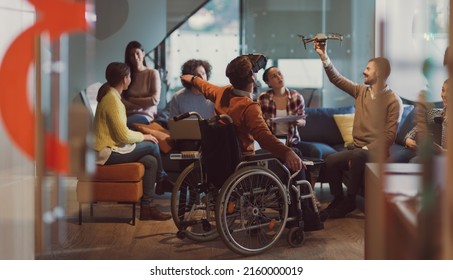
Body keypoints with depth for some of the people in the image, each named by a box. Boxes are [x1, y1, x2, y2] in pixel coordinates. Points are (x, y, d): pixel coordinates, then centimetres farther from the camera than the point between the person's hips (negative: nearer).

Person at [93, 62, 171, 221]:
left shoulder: (110, 96, 13)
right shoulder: (112, 100, -19)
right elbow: (123, 136, -21)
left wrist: (139, 135, 9)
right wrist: (143, 136, -5)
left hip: (109, 148, 10)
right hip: (107, 153, -10)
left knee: (151, 160, 2)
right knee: (151, 146, -11)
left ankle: (147, 207, 4)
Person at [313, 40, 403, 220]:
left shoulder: (393, 101, -7)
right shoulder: (361, 91, 11)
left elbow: (389, 136, -13)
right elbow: (336, 79, 11)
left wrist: (365, 150, -20)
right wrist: (324, 57, 1)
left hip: (375, 152, -5)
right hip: (356, 148, 5)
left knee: (358, 156, -37)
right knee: (331, 161, -22)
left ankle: (349, 200, -19)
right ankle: (338, 200, -1)